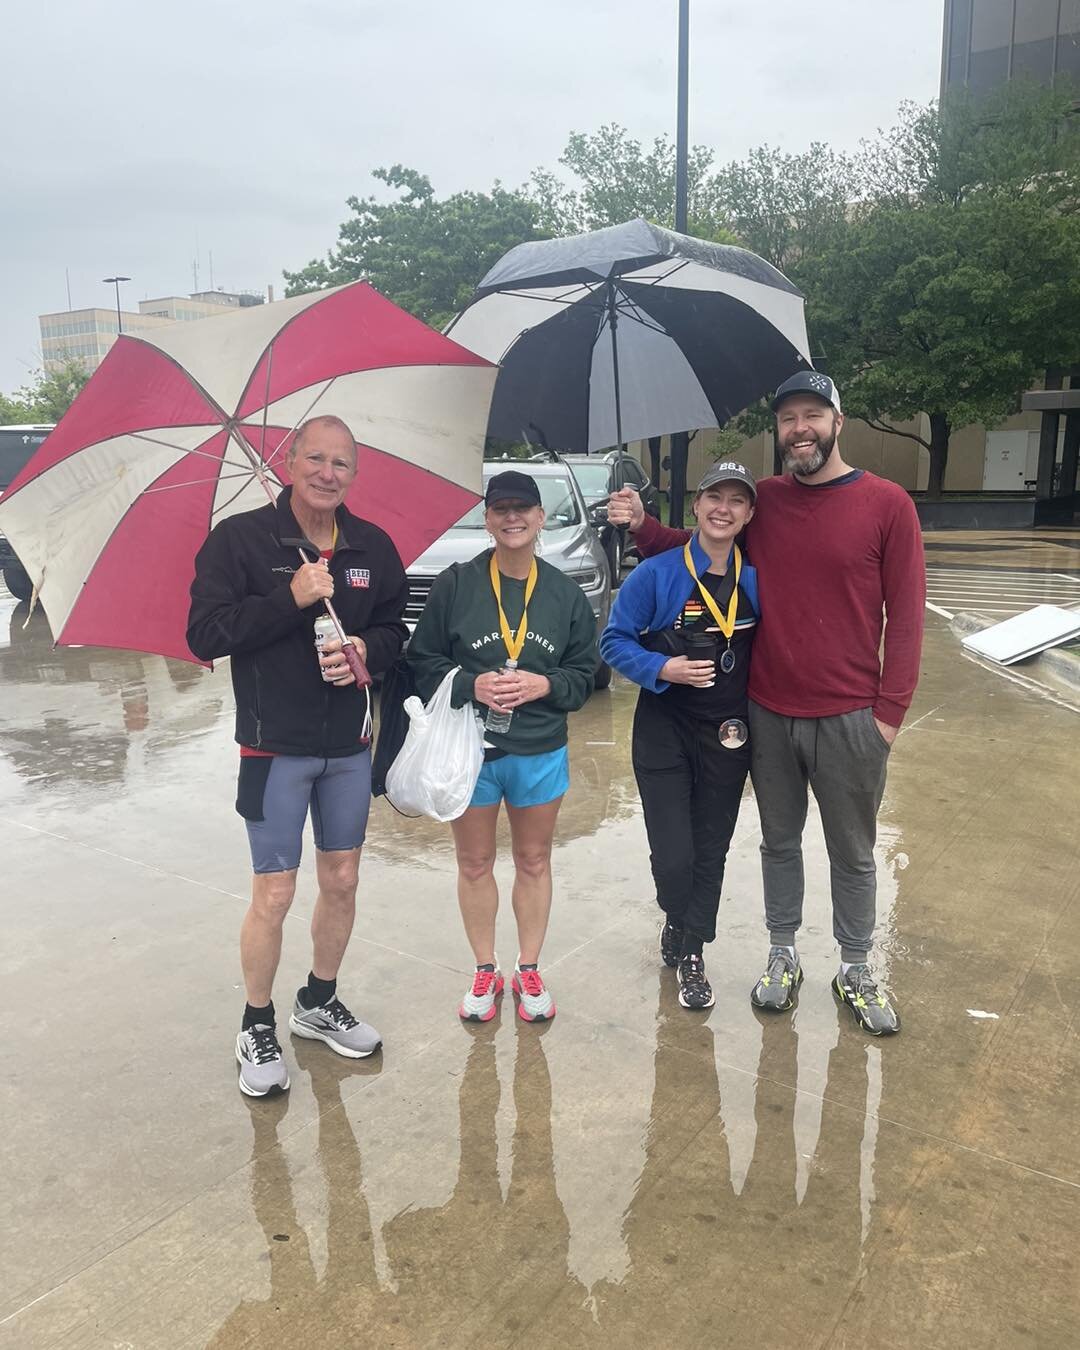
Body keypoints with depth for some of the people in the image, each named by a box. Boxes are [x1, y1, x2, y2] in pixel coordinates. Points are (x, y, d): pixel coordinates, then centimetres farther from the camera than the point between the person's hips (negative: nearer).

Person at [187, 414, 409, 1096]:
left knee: (342, 881, 14)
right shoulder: (240, 538, -8)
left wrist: (367, 649, -12)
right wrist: (289, 599, -23)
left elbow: (394, 628, 11)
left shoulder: (373, 546, 4)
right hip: (275, 747, -4)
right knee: (274, 894, 1)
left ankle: (320, 1002, 36)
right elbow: (205, 635, -14)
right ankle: (257, 1026, 23)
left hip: (350, 745, 5)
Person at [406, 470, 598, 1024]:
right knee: (475, 863, 12)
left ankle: (529, 970, 32)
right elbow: (423, 661, -3)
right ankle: (485, 971, 30)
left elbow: (584, 673, 4)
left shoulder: (565, 593, 1)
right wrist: (471, 685, -19)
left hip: (540, 752, 1)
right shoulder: (455, 584, -5)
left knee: (534, 861, 14)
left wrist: (545, 685, -15)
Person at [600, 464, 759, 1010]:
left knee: (710, 852, 12)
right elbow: (614, 641, -5)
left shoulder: (756, 579, -1)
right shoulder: (657, 572, -9)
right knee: (673, 856, -4)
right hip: (664, 732, -3)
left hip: (727, 737, 3)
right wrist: (662, 668, -20)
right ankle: (678, 924, 30)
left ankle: (690, 953, 32)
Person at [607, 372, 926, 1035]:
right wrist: (642, 525, -2)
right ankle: (783, 957, 35)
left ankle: (856, 972, 31)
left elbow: (906, 613, -5)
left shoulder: (888, 504, -5)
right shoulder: (762, 500, 3)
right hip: (769, 714, 2)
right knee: (780, 841, 16)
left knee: (852, 852, 13)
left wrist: (890, 710, -8)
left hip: (850, 719, -2)